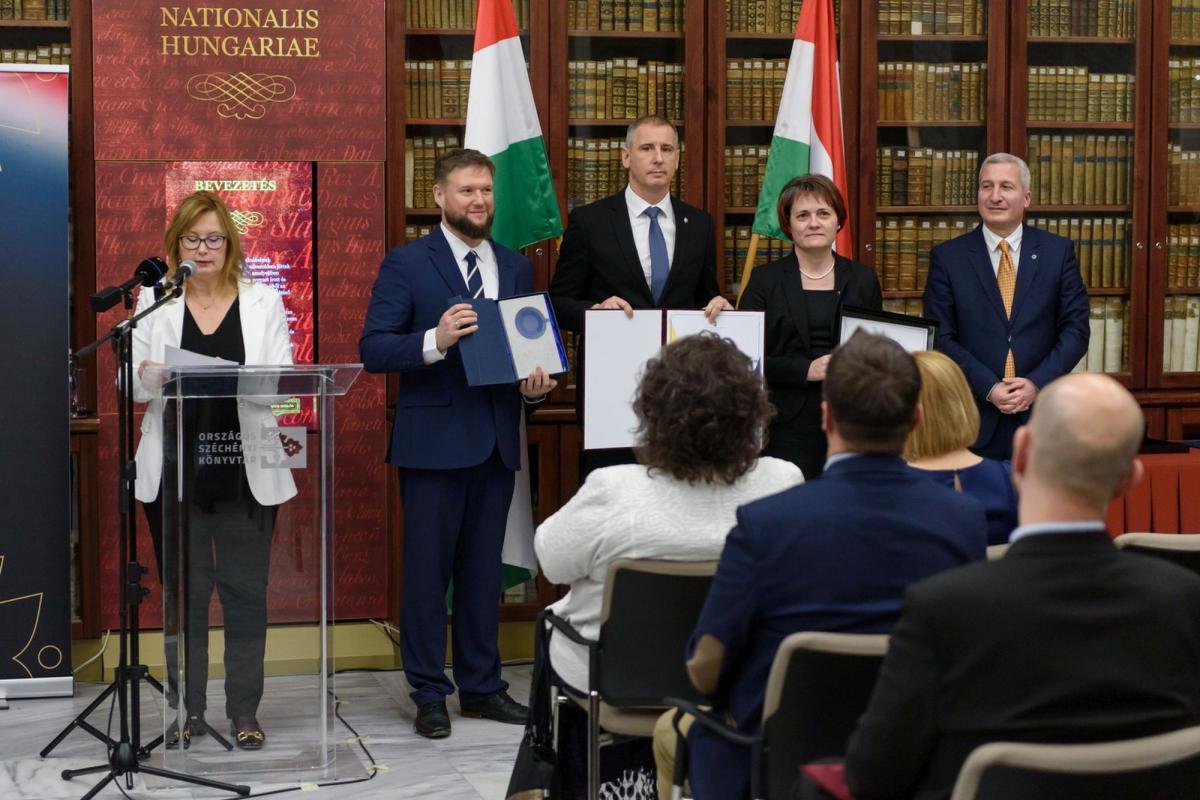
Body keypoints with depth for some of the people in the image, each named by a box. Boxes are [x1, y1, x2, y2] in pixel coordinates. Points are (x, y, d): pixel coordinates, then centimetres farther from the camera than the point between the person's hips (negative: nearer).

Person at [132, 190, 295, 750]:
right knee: (183, 591, 5)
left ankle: (244, 710, 11)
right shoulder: (153, 301, 7)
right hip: (174, 469, 0)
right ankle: (188, 709, 14)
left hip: (245, 470, 0)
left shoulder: (263, 301, 6)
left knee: (245, 591, 2)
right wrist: (152, 375, -22)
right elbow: (134, 386, 1)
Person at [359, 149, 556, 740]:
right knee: (428, 569, 1)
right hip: (433, 439, -5)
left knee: (483, 568, 12)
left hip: (496, 440, 5)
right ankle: (429, 695, 10)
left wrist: (535, 382, -3)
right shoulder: (407, 264, -4)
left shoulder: (516, 267, 12)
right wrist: (434, 341, -25)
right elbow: (373, 350, -9)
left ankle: (481, 686, 21)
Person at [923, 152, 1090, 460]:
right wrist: (989, 388, -13)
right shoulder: (947, 257, 2)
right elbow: (941, 338, -2)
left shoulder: (1059, 252, 5)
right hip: (974, 420, -1)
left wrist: (1036, 383, -11)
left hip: (1042, 418, 1)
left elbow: (1076, 329, 2)